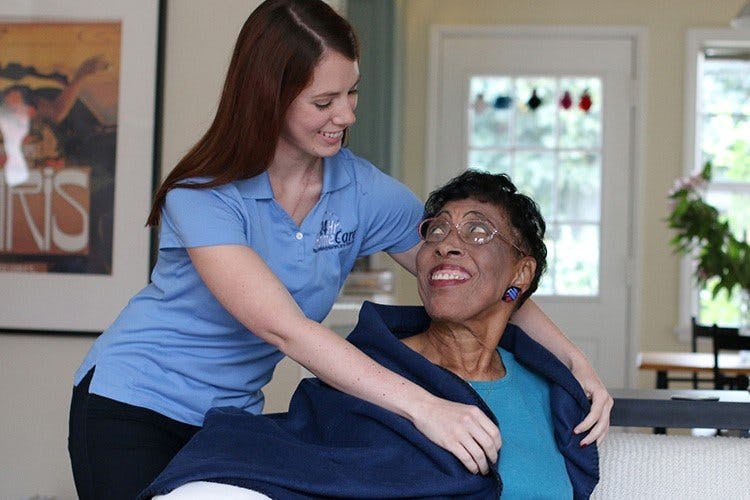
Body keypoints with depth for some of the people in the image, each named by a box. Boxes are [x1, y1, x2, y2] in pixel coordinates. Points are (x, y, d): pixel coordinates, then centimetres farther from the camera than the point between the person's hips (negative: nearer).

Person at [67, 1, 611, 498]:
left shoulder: (365, 192, -8)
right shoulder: (202, 196, -23)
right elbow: (282, 327, -34)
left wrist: (576, 362, -16)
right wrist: (422, 405, -42)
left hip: (232, 417, 4)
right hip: (132, 405, -4)